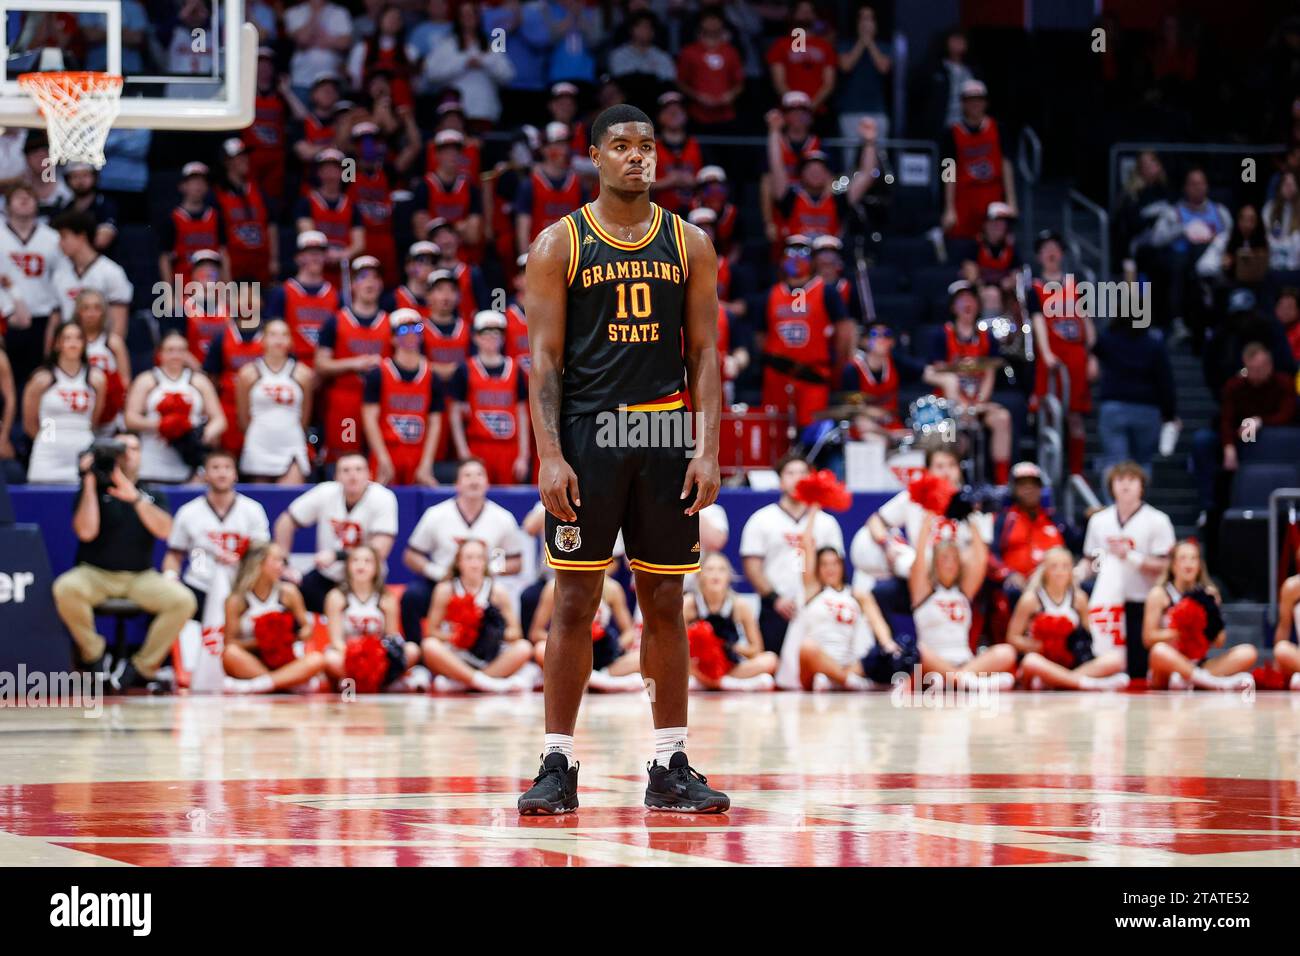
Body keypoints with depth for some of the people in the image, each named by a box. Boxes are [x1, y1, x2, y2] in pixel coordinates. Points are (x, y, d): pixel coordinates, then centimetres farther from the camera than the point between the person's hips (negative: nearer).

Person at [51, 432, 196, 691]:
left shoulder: (153, 495, 12)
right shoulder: (92, 491, 6)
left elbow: (164, 530, -7)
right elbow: (86, 532, -11)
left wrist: (136, 498, -20)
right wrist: (90, 483, -12)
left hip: (141, 577, 2)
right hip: (95, 574, -2)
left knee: (183, 600, -25)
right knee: (65, 588, -36)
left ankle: (142, 667, -12)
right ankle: (95, 656, -13)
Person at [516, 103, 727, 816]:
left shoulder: (689, 244, 8)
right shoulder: (560, 244, 1)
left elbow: (705, 354, 7)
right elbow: (545, 357, -3)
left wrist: (708, 449, -4)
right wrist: (550, 455, -12)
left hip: (666, 436, 2)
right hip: (587, 432, -2)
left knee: (664, 603, 6)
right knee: (574, 600, -2)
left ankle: (671, 769, 11)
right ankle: (557, 767, 2)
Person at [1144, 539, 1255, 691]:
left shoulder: (1209, 593, 11)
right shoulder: (1159, 594, 2)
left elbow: (1219, 643, 8)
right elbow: (1148, 638, -5)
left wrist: (1213, 626, -12)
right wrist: (1180, 631, -17)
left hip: (1198, 666, 4)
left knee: (1247, 653, -17)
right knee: (1160, 651, -39)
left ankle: (1187, 680, -32)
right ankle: (1216, 682, -36)